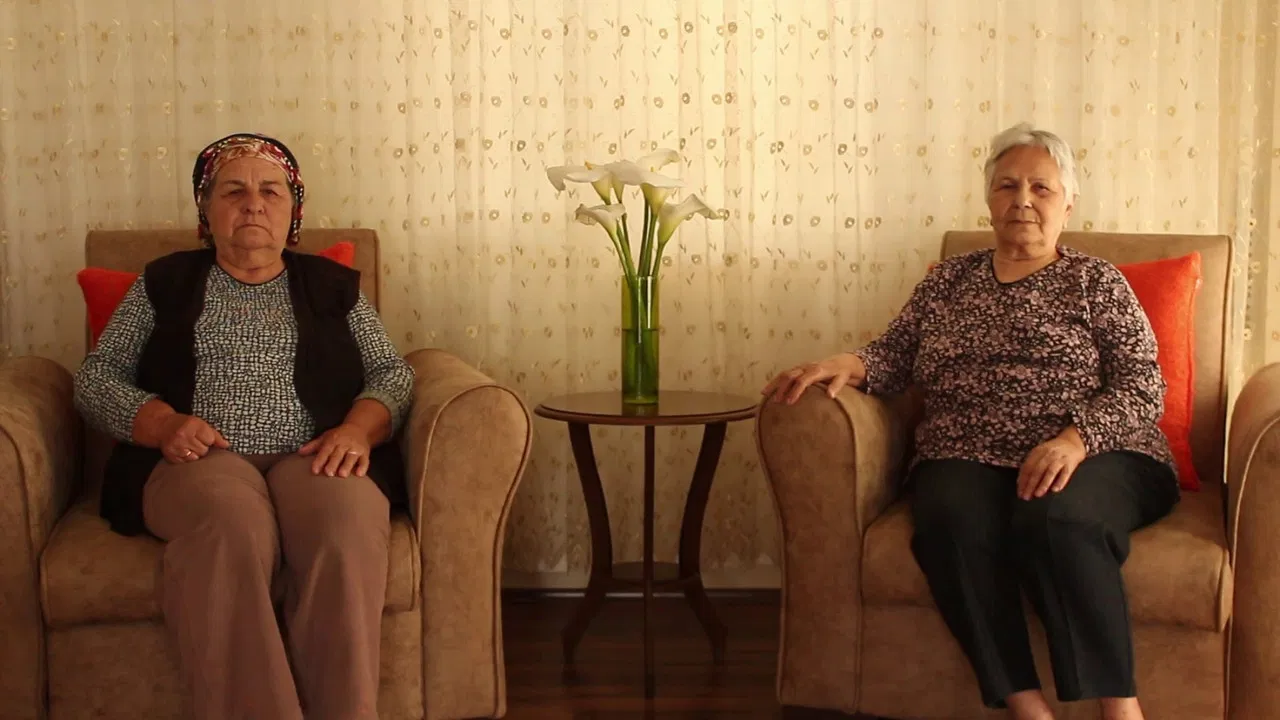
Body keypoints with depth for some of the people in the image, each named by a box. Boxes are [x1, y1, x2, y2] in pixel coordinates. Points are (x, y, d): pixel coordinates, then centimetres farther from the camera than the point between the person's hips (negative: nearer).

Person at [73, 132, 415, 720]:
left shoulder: (332, 286, 23)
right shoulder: (165, 283, 21)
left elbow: (391, 372, 15)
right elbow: (96, 376, 14)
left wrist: (358, 430, -8)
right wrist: (163, 424, -7)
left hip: (315, 459, 1)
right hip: (199, 460, 0)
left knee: (346, 534, -37)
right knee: (232, 530, -39)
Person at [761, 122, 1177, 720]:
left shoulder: (1097, 283, 12)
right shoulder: (947, 280, 22)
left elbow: (1142, 386, 2)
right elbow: (896, 355, 18)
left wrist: (1076, 438, -17)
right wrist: (848, 365, -6)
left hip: (1092, 457, -2)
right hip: (967, 461, 2)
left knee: (1057, 520, -37)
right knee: (952, 521, -34)